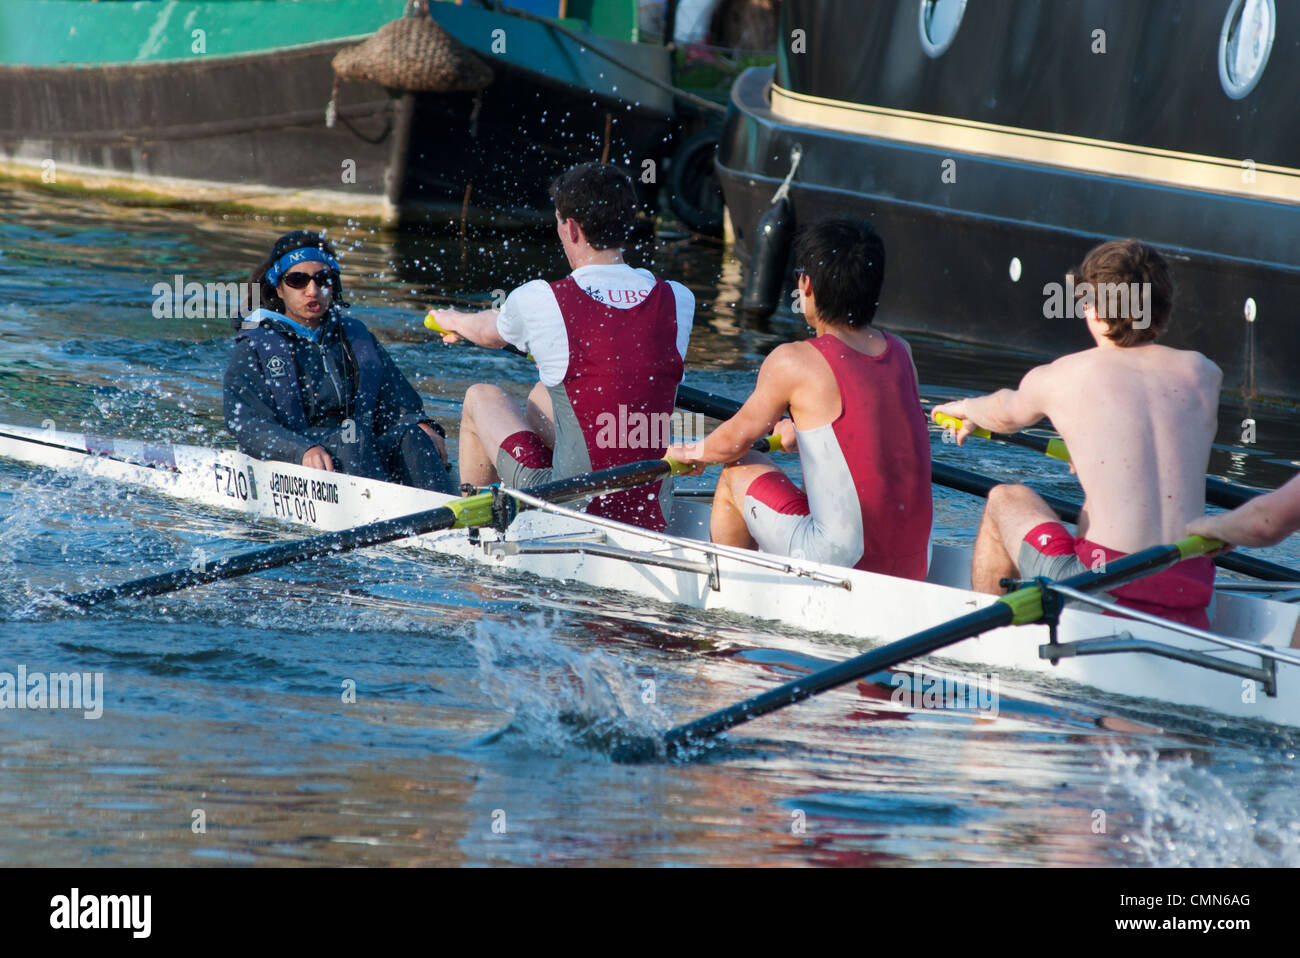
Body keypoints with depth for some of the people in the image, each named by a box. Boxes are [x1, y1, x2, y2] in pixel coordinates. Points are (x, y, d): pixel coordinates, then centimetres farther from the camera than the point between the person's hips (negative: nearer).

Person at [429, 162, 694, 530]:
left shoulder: (537, 301, -11)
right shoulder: (679, 301, -1)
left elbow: (488, 333, 15)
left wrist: (453, 320, 40)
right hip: (654, 516, 4)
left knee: (482, 396, 22)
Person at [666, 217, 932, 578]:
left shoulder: (793, 362, -10)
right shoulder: (900, 354, 6)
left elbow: (733, 442, 4)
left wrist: (692, 452, 26)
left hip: (842, 562, -6)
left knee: (737, 470, 16)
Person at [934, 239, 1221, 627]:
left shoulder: (1058, 378, 0)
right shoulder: (1203, 374, 7)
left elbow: (1006, 414, 25)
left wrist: (967, 408, 49)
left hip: (1107, 594, -4)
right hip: (1191, 605, 4)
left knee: (1006, 498, 24)